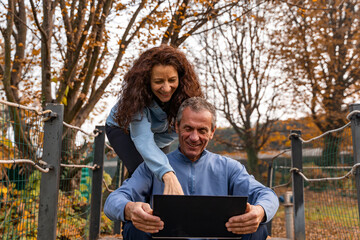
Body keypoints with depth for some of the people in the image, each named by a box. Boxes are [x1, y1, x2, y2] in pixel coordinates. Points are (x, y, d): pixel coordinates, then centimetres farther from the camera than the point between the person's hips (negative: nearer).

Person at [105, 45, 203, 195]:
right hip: (122, 128, -4)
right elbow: (142, 139, -52)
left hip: (157, 132, 4)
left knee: (159, 174, -10)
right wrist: (168, 175, -66)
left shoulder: (185, 94, -30)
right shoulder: (138, 97, -41)